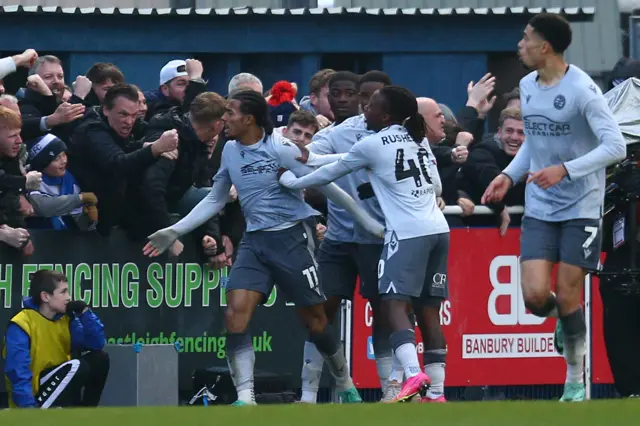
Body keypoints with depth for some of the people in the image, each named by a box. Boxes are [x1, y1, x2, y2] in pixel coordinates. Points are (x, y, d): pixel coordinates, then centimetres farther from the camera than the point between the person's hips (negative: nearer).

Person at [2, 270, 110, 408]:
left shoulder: (67, 319, 3)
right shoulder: (22, 325, -19)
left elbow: (97, 344, -2)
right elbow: (19, 374, -26)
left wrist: (84, 313, -13)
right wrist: (30, 410, -35)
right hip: (34, 397, -8)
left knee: (99, 359, -1)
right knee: (76, 367, -27)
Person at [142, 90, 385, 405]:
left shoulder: (280, 149, -14)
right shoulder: (230, 151, 7)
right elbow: (214, 201, 20)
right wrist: (174, 232, 15)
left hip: (290, 237, -5)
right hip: (254, 241, 6)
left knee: (315, 321, 2)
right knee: (235, 314, -14)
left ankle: (346, 386, 25)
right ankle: (245, 399, -14)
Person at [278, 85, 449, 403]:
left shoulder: (372, 145, -2)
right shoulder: (419, 139, 15)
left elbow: (332, 172, 9)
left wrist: (291, 181, 23)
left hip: (407, 233, -7)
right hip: (438, 229, 7)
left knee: (393, 305, -12)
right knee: (426, 310, 6)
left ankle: (413, 374, -34)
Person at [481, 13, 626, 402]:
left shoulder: (582, 89, -16)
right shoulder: (527, 86, 6)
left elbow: (616, 146, -20)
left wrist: (565, 170, -28)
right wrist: (509, 176, 6)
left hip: (581, 209, -5)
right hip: (540, 209, 5)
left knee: (568, 298, -4)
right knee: (535, 295, -10)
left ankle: (576, 381, 15)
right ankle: (563, 319, 25)